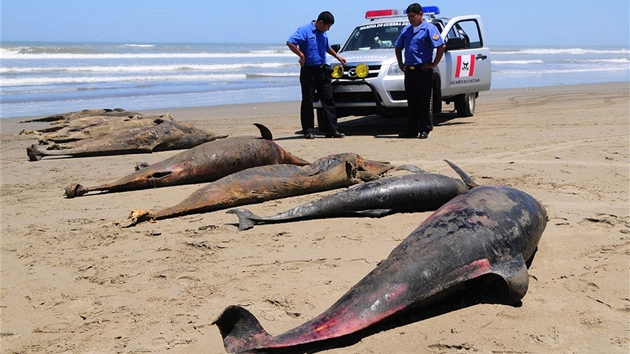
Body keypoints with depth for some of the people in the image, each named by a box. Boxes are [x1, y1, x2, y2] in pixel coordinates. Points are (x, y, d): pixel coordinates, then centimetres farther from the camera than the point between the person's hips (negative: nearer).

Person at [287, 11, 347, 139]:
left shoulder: (323, 34, 16)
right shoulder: (304, 30, -8)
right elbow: (290, 43, -17)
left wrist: (338, 57, 32)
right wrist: (301, 55, -15)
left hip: (322, 70, 7)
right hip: (308, 71, -6)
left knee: (328, 100, 1)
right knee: (307, 101, -1)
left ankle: (332, 130, 2)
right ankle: (308, 131, 4)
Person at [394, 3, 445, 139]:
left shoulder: (429, 28, -5)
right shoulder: (406, 30, 15)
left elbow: (441, 46, -13)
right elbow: (398, 47, 27)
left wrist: (434, 64, -12)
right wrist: (400, 63, 16)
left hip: (423, 70, -6)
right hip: (409, 70, 6)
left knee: (423, 102, -3)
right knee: (412, 102, 9)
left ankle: (425, 129, 2)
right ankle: (412, 129, 14)